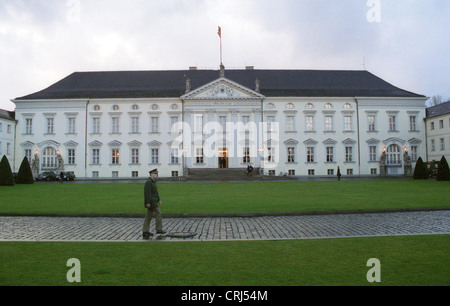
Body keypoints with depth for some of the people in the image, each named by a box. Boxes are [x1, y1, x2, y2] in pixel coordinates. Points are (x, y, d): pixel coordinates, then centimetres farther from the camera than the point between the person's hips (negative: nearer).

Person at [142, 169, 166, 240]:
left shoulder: (153, 182, 19)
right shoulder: (148, 182, -13)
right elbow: (147, 193, -20)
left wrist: (159, 200, 19)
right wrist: (148, 202, -23)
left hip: (153, 201, 10)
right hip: (150, 201, -10)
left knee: (149, 216, 10)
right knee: (158, 213, -8)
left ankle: (145, 231, 13)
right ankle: (159, 229, -5)